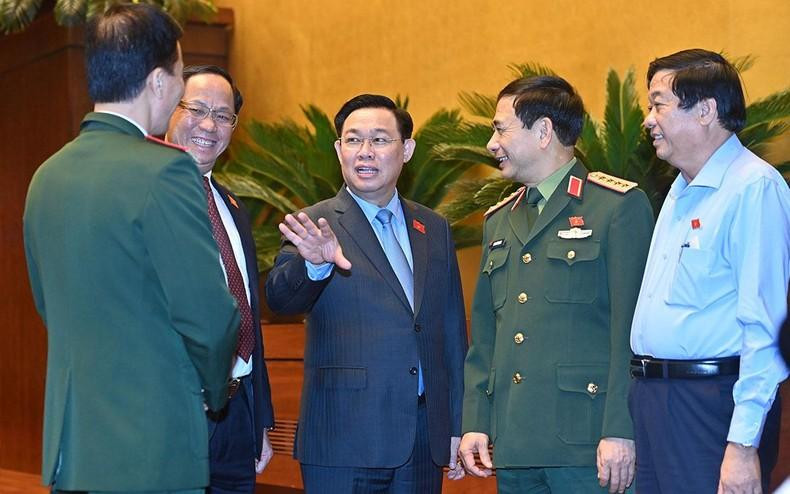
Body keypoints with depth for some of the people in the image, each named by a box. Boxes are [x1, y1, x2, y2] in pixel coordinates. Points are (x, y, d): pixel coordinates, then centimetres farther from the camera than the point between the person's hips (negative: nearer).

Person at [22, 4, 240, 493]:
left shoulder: (47, 176, 9)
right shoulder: (164, 169, -14)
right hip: (151, 450, -7)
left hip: (68, 450, 7)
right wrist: (215, 388, 4)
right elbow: (208, 314, -14)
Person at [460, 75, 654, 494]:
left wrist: (620, 429, -15)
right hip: (512, 444, 6)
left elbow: (632, 328, -9)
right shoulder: (498, 220, 18)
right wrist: (475, 421, 9)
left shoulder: (619, 206, -3)